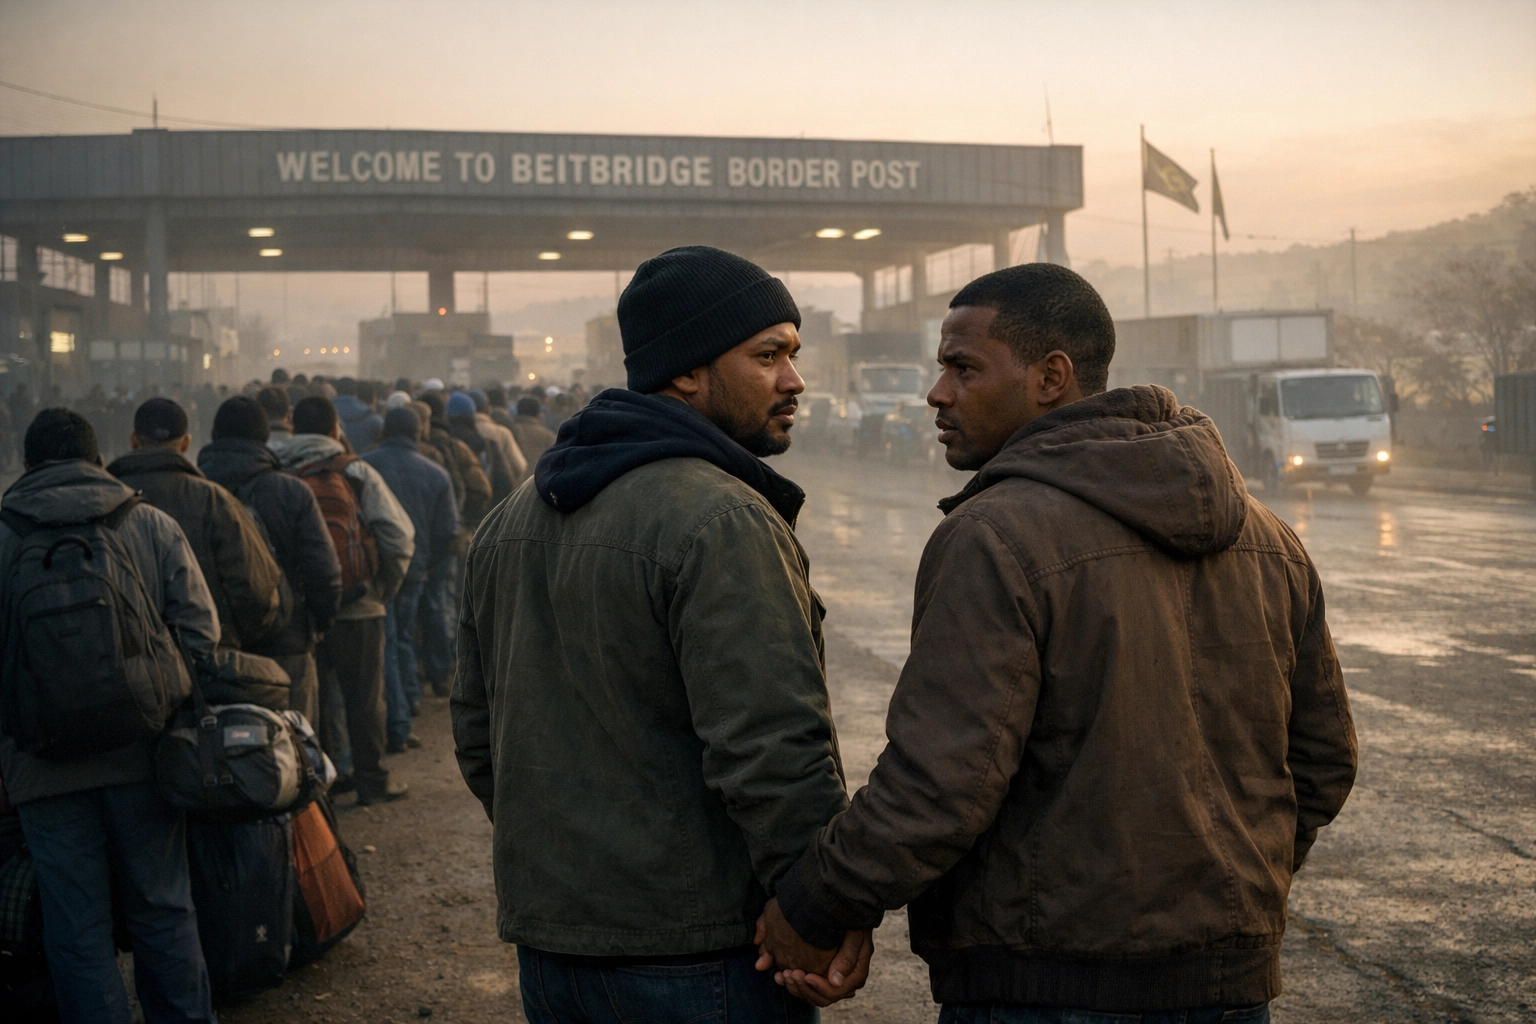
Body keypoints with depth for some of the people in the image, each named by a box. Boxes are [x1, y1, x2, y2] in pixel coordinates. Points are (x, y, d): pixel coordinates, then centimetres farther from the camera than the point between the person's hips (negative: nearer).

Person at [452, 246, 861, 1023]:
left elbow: (478, 732, 18)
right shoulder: (722, 520, -18)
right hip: (696, 957, -8)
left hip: (546, 941, 8)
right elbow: (770, 747, -24)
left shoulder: (509, 522, 11)